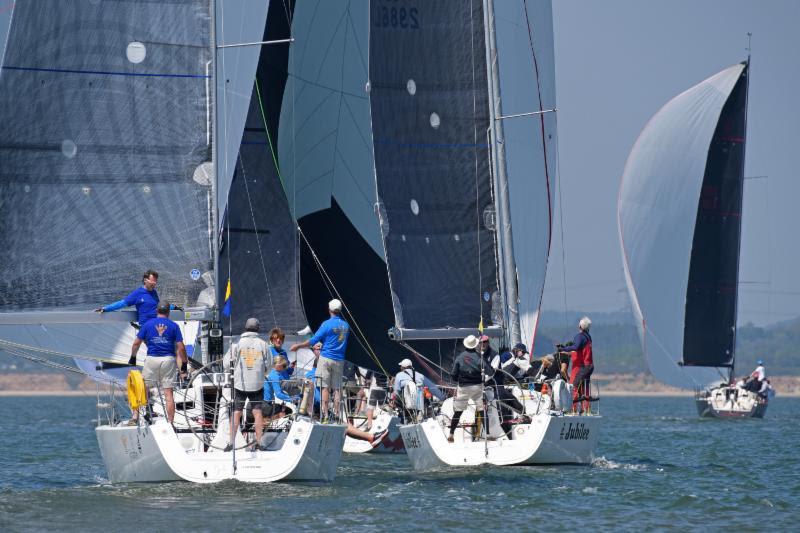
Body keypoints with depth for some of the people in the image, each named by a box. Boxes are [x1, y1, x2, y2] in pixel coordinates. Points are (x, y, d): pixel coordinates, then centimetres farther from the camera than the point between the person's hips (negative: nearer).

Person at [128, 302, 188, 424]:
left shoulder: (147, 324, 6)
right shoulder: (173, 326, 5)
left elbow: (136, 343, 7)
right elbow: (181, 347, 0)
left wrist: (133, 357, 21)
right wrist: (184, 364, 9)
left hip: (152, 359, 0)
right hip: (169, 359, 0)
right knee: (168, 392, 2)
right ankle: (170, 422, 1)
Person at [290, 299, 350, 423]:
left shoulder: (327, 324, -10)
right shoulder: (346, 325, 8)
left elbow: (313, 340, -9)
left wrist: (298, 346, 2)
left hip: (326, 358, -5)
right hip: (339, 360, 5)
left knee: (325, 387, -5)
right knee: (337, 388, 7)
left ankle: (325, 414, -11)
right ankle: (337, 413, 5)